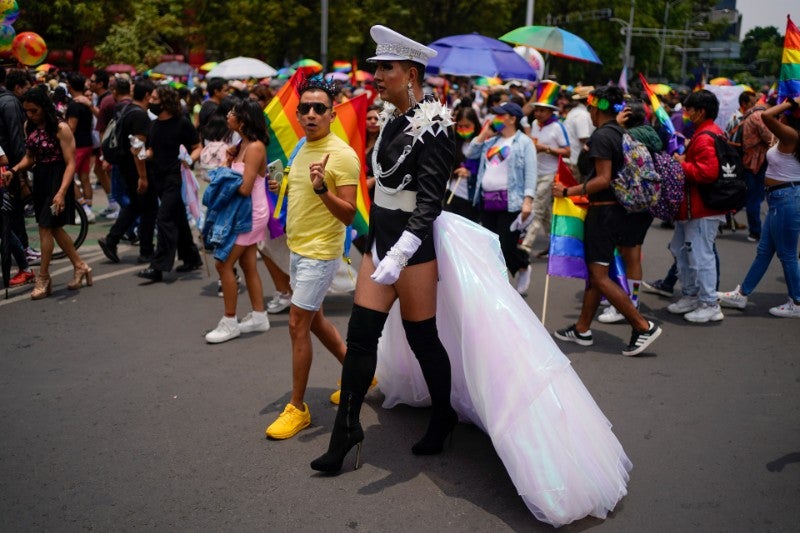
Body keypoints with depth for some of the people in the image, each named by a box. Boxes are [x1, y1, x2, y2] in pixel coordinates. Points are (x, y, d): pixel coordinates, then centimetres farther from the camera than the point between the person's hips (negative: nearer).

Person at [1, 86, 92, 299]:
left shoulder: (61, 128, -16)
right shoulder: (29, 127, 6)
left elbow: (71, 163, -18)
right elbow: (29, 157, 14)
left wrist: (61, 192, -26)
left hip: (57, 179, -8)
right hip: (40, 179, 8)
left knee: (46, 227, -6)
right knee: (53, 228, 13)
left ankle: (43, 278, 6)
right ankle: (80, 267, 27)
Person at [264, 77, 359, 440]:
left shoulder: (342, 155, -17)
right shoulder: (303, 149, 9)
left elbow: (348, 215, -21)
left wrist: (321, 188, -34)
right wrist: (283, 187, 4)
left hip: (320, 253, -9)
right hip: (298, 248, 9)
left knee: (298, 325, -5)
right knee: (313, 319, 18)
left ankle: (297, 407, 8)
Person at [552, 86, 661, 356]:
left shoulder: (601, 136, -16)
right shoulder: (621, 134, 12)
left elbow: (603, 179, -23)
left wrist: (568, 191, -19)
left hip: (603, 210, -10)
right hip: (616, 208, 10)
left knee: (600, 276, -6)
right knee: (595, 271, 15)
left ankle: (643, 326, -6)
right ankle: (582, 329, 23)